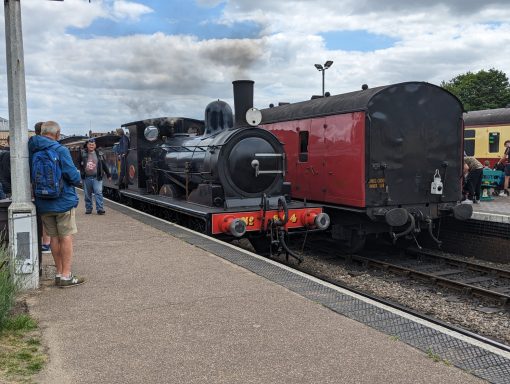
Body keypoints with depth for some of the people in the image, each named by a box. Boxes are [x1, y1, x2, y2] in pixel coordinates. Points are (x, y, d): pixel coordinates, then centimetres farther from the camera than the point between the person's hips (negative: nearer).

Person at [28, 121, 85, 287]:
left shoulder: (32, 151, 1)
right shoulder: (60, 150, -16)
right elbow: (73, 176, -19)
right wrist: (78, 178, 2)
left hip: (43, 203, 5)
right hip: (63, 200, -5)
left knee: (54, 237, 14)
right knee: (66, 237, 3)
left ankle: (59, 273, 21)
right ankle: (66, 276, 4)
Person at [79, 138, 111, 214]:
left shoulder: (99, 154, 7)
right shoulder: (83, 154, 5)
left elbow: (104, 165, 11)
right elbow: (80, 165, 6)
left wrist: (108, 175, 13)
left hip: (97, 177, -1)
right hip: (86, 177, 1)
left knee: (98, 193, -10)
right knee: (87, 194, 8)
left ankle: (100, 209, -10)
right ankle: (88, 209, 19)